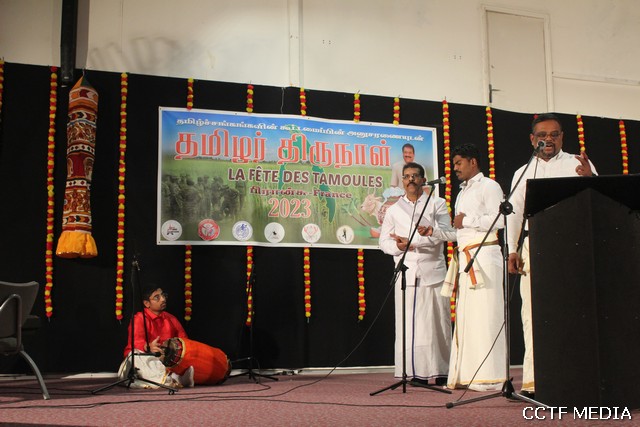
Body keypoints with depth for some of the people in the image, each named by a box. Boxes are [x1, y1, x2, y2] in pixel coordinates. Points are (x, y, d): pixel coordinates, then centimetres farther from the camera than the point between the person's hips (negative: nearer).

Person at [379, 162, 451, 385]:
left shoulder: (437, 204, 11)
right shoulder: (393, 210, 19)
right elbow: (384, 241, 14)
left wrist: (411, 241, -12)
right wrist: (399, 246, -9)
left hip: (433, 271, -1)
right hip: (406, 273, 2)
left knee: (437, 322, -2)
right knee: (409, 324, -4)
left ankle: (441, 371, 6)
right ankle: (416, 372, 0)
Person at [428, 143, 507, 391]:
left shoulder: (488, 186, -1)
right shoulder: (462, 193, 26)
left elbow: (499, 220, -15)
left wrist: (468, 219, -11)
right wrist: (434, 231, 12)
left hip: (483, 256, -9)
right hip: (464, 257, 9)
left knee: (484, 313, -10)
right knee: (465, 315, 5)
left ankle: (489, 376, -9)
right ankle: (468, 374, 8)